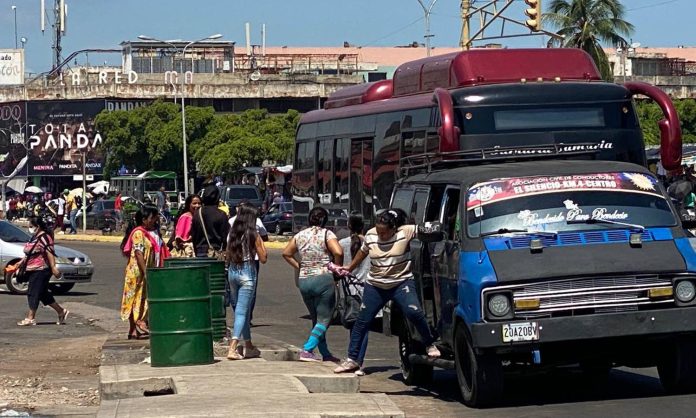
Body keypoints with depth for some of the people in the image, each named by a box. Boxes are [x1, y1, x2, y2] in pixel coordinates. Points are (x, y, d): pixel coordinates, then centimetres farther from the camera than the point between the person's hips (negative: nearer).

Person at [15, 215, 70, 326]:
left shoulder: (44, 237, -14)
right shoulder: (34, 237, 16)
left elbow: (50, 253, -21)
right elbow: (29, 253, 25)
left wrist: (53, 267, -27)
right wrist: (21, 262, 19)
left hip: (41, 270, -10)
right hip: (33, 270, 10)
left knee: (34, 293, -8)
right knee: (43, 294, 13)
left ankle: (30, 318, -5)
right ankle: (61, 312, 21)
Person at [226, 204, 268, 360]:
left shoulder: (233, 234, 5)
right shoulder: (253, 235, -9)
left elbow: (228, 256, 12)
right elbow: (263, 258, -4)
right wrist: (261, 244, 9)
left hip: (232, 272, 6)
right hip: (247, 272, -6)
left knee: (241, 310, 18)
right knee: (242, 312, -6)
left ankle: (248, 347, 27)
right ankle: (233, 349, -17)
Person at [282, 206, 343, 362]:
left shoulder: (300, 235, 10)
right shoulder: (326, 234, -7)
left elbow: (286, 253, 17)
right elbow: (338, 252, -20)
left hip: (303, 281, 6)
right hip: (323, 279, -6)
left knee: (316, 319, 17)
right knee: (324, 320, -2)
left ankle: (325, 353, 19)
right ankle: (307, 350, -17)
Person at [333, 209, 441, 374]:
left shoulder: (405, 232, -12)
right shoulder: (370, 235, -2)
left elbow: (426, 231, -3)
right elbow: (363, 252, 17)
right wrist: (350, 268, 26)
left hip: (401, 282, -3)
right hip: (375, 286, 3)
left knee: (414, 312, -24)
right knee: (362, 321, 3)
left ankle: (430, 345, -3)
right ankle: (352, 360, 12)